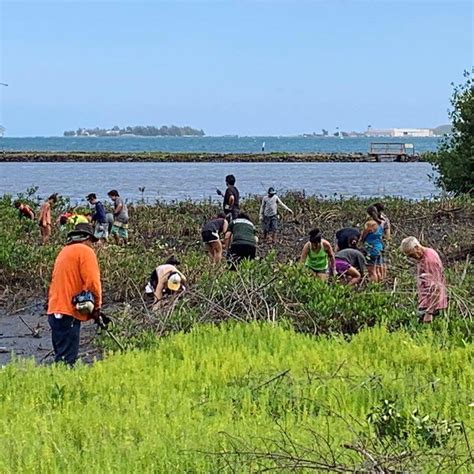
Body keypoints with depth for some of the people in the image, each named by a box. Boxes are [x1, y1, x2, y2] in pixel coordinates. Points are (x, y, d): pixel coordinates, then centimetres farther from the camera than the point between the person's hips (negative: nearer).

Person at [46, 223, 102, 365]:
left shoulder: (64, 252, 22)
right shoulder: (85, 251, -3)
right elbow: (92, 282, -13)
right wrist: (96, 307, -1)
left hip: (55, 311, 9)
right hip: (68, 312, -9)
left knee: (61, 356, 11)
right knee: (67, 359, -12)